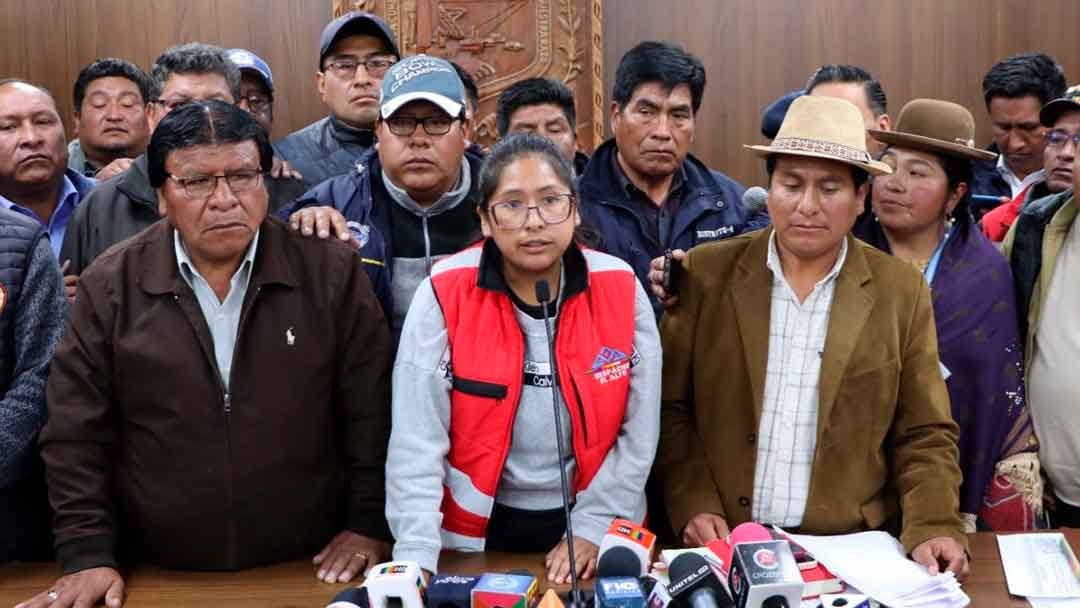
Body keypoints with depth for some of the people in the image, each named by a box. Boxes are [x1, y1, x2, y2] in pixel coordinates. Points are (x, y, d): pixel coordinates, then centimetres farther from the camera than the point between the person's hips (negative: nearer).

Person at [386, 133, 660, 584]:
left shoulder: (620, 288, -7)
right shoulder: (444, 294, -12)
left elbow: (639, 429, -2)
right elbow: (417, 439, -14)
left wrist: (593, 528, -6)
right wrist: (414, 557, -21)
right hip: (478, 530, -1)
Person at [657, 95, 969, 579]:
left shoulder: (902, 291, 3)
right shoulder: (705, 273, 1)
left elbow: (924, 436, 6)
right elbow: (670, 408, 5)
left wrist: (933, 530, -9)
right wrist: (694, 506, -7)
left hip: (850, 549, 2)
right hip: (723, 543, -1)